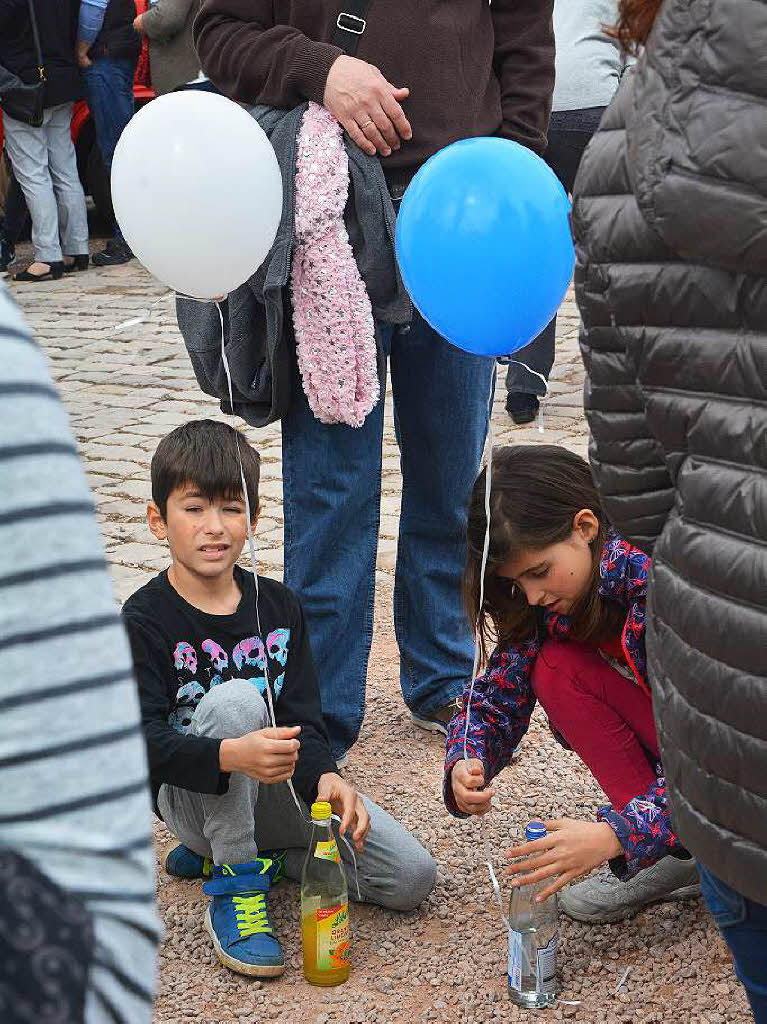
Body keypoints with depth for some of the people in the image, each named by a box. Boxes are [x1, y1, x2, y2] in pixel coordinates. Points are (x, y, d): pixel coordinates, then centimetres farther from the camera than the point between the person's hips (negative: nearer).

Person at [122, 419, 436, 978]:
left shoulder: (278, 606, 1)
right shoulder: (145, 620, -13)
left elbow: (303, 719, -4)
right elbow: (141, 740, -26)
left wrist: (326, 778, -27)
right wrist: (234, 755, -44)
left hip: (276, 786, 5)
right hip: (192, 792, -5)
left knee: (412, 877, -9)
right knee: (236, 698, -35)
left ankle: (241, 848, 10)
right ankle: (235, 882, -22)